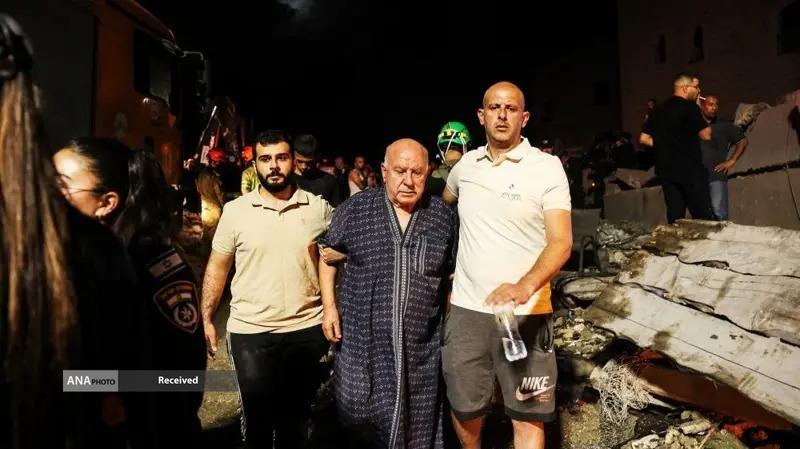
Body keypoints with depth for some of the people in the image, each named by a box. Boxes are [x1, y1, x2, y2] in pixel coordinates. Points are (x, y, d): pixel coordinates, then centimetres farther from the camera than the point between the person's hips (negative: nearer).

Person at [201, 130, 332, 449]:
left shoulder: (318, 208, -3)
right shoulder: (235, 210, -3)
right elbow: (217, 267, 4)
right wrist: (206, 319, 0)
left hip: (307, 329, 1)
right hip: (249, 331, 0)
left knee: (295, 414, 19)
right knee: (257, 415, 16)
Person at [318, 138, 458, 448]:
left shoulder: (444, 216, -1)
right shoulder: (354, 209, -4)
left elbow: (454, 272, 9)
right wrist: (329, 304, 1)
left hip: (421, 348, 1)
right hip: (361, 341, 0)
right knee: (359, 419, 13)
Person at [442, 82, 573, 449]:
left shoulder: (548, 167, -5)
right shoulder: (465, 164, 6)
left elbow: (561, 242, -13)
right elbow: (443, 205, 26)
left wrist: (525, 285, -31)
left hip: (525, 312, -3)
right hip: (465, 309, 3)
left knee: (528, 415, 8)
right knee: (464, 408, 16)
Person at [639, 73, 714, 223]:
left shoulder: (659, 109, 12)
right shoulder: (689, 107, -7)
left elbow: (644, 139, 10)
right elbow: (706, 135, -6)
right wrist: (700, 111, 4)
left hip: (665, 169, 6)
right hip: (689, 168, -6)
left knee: (675, 216, 7)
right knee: (703, 216, -1)